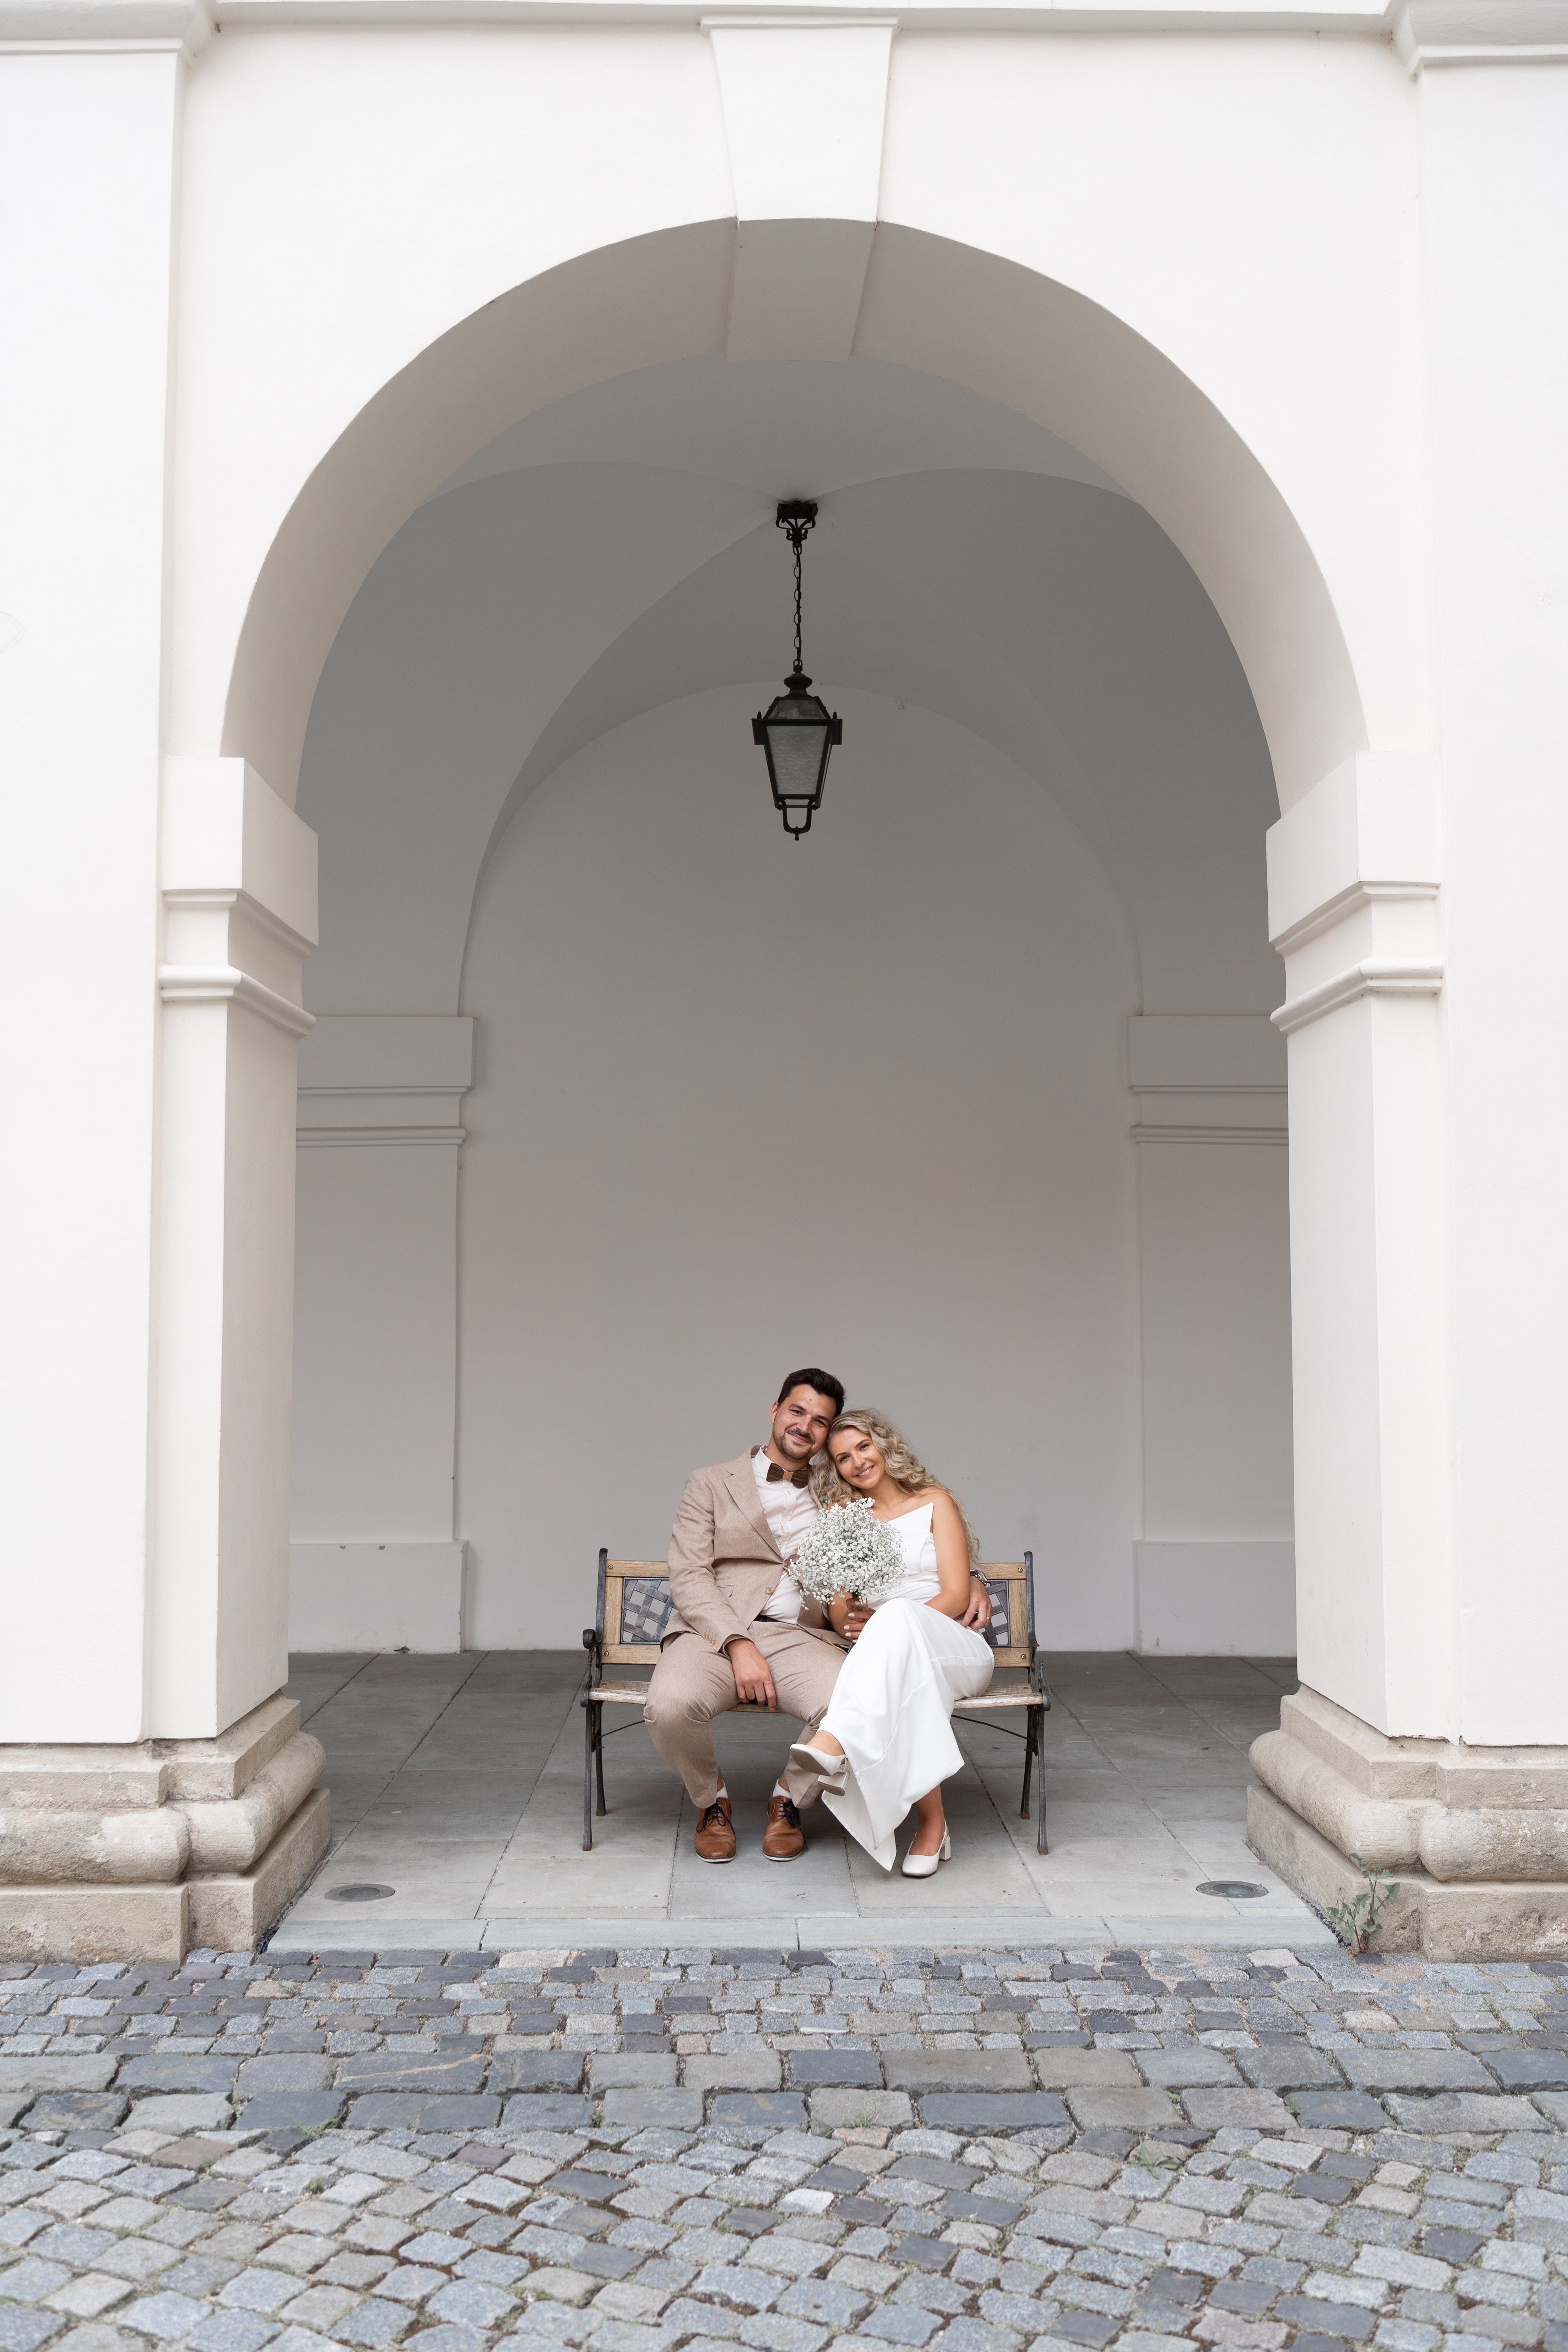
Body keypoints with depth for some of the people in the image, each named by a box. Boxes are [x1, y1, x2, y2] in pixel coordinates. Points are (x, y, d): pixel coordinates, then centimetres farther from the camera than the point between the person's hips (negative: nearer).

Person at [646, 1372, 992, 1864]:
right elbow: (689, 1578, 1)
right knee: (671, 1706, -34)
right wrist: (740, 1644, -15)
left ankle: (789, 1797, 1)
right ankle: (712, 1801, 1)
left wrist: (968, 1581, 8)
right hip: (715, 1633, -2)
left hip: (801, 1638, 2)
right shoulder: (711, 1485, 13)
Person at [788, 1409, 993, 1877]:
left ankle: (834, 1743, -56)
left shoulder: (934, 1504, 9)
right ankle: (931, 1824, -37)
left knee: (900, 1616, -39)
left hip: (954, 1651, -2)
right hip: (891, 1658, 2)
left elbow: (956, 1597, -3)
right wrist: (848, 1618, -16)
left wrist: (883, 1623, -18)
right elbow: (842, 1618, 10)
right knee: (904, 1687, -39)